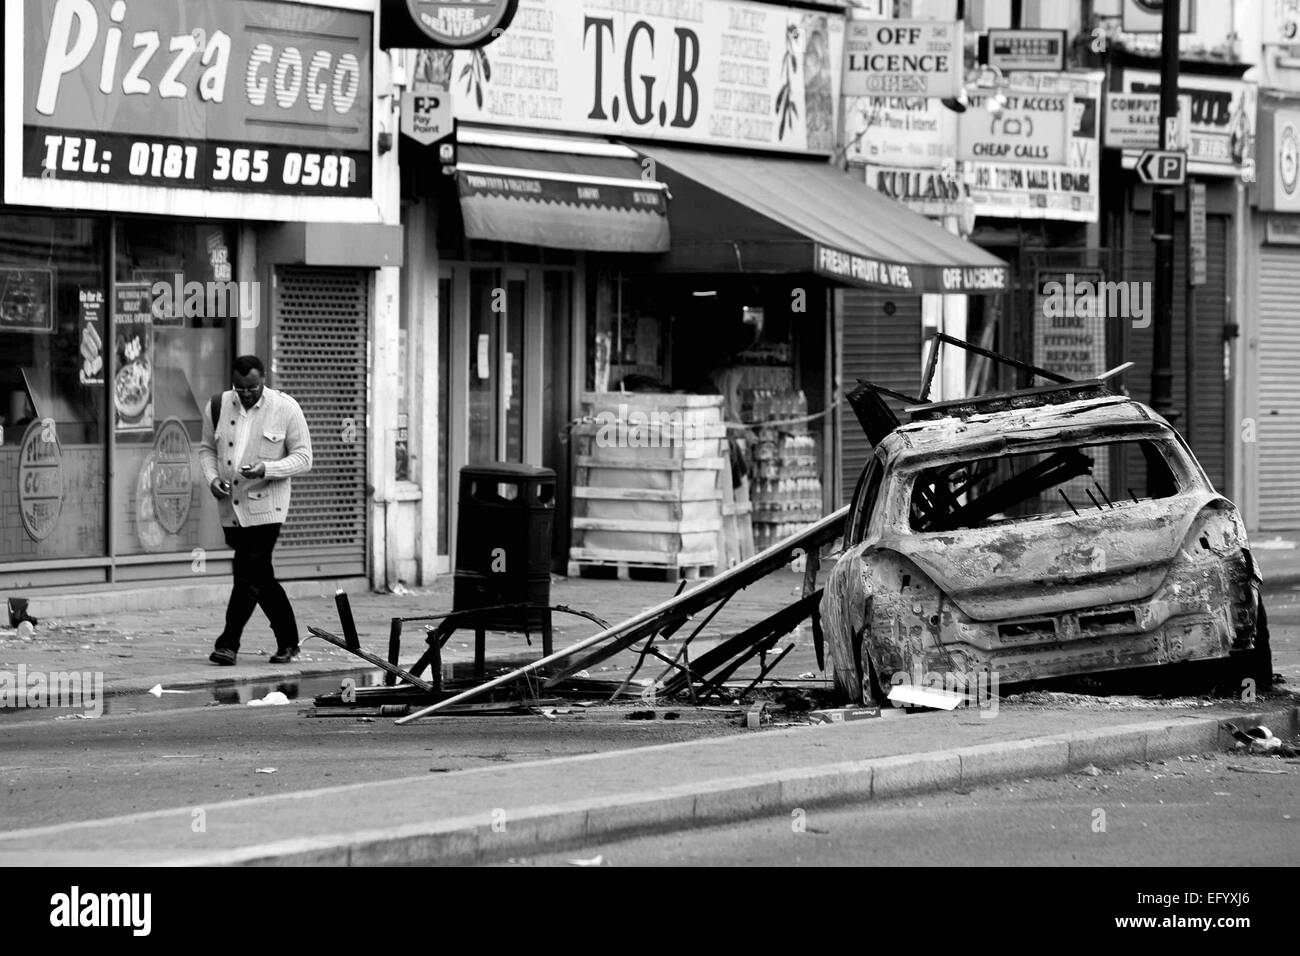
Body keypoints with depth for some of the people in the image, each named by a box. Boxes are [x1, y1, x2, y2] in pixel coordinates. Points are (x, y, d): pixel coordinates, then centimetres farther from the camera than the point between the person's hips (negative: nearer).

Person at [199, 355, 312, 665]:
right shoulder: (217, 407, 6)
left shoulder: (286, 409, -5)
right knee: (262, 578, 10)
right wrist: (212, 479, -2)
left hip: (266, 507, -5)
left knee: (248, 575, -12)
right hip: (231, 508, 5)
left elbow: (303, 458, -3)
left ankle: (228, 644, -9)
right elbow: (207, 449, 18)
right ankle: (288, 643, 21)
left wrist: (266, 470, -19)